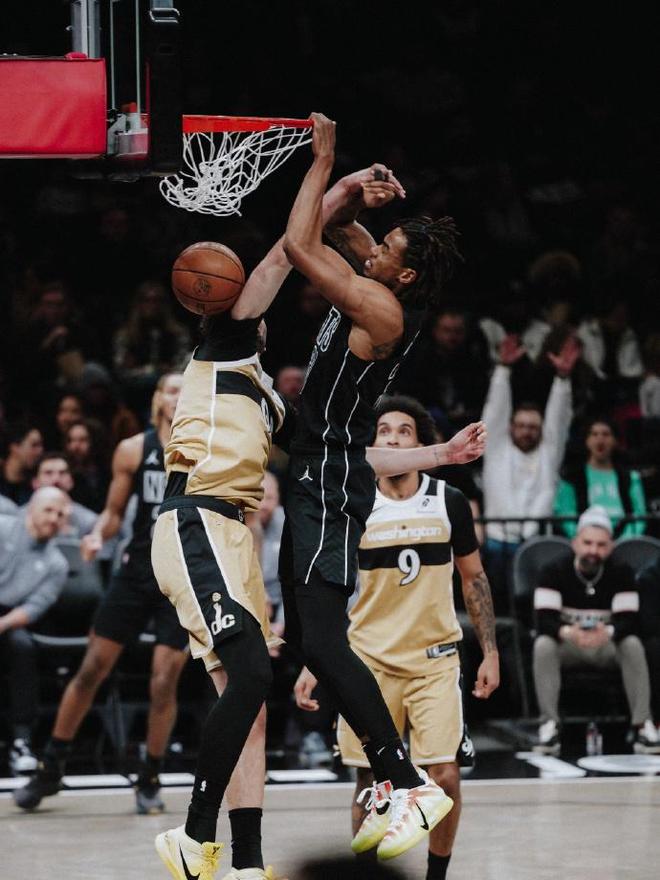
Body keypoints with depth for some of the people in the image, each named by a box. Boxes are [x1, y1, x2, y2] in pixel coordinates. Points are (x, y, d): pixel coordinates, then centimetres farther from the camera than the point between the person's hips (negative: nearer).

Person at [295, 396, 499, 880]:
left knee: (444, 776, -8)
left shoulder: (449, 502, -1)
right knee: (372, 784, 2)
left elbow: (474, 578, 9)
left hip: (435, 657, 0)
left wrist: (490, 653, 5)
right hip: (369, 659, 0)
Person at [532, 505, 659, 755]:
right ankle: (549, 725, -31)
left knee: (633, 645, -31)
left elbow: (630, 622, -19)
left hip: (608, 647, 1)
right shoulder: (553, 573, -13)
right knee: (543, 645, -33)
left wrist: (607, 633, -43)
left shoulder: (622, 574, -10)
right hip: (567, 646, 0)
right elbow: (544, 620, -23)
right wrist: (568, 633, -45)